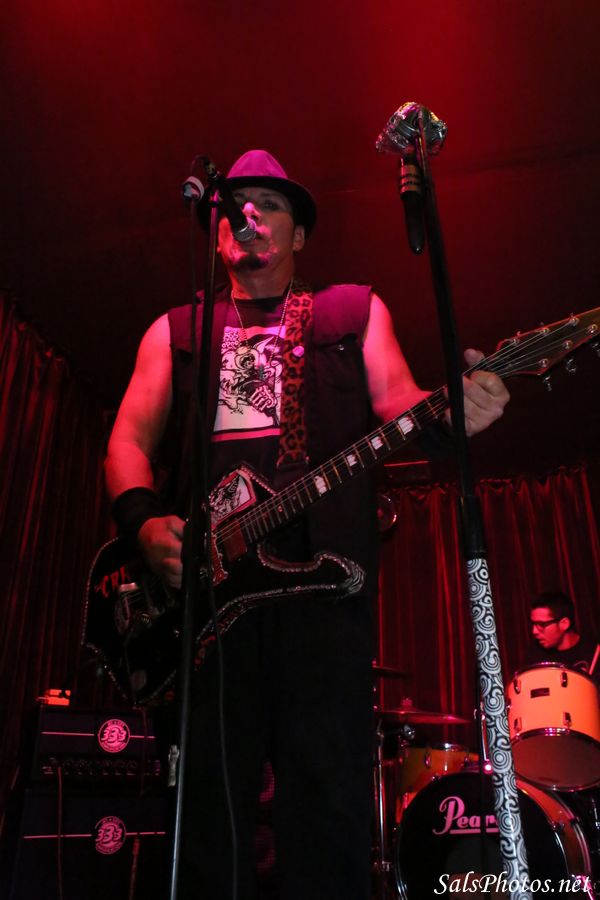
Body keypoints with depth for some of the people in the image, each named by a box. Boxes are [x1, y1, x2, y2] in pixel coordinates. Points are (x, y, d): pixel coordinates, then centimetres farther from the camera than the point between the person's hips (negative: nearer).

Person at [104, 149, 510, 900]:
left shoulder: (355, 311, 20)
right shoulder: (175, 331, 23)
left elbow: (397, 407, 7)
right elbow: (130, 437, 13)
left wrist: (452, 414, -17)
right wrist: (144, 521, -7)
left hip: (322, 565, -1)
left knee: (326, 788, -2)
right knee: (208, 792, 5)